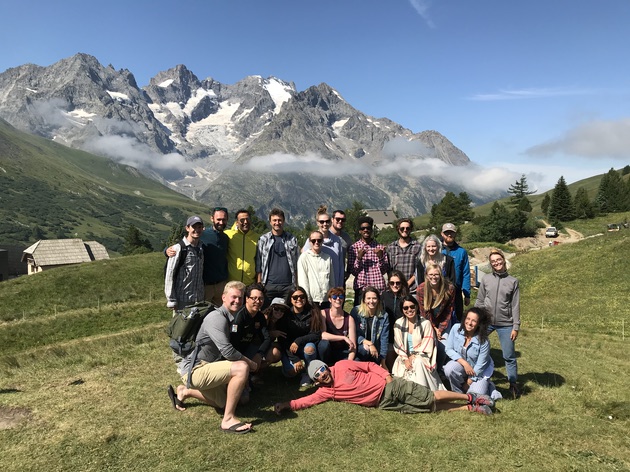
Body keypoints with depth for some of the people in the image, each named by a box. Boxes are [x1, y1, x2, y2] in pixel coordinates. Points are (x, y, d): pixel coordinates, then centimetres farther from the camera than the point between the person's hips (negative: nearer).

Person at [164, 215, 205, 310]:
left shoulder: (201, 248, 9)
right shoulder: (178, 248, -9)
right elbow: (169, 275, -9)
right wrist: (171, 300, -10)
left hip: (199, 299, 5)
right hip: (182, 301, -5)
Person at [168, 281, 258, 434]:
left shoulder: (228, 318, 12)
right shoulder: (216, 317, -19)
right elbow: (228, 351, -27)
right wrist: (250, 363, -14)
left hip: (204, 369, 10)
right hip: (194, 371, -10)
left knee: (223, 402, 26)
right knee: (242, 368, -28)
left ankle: (185, 392, 34)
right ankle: (228, 420, -19)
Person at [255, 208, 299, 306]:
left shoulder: (292, 239, 9)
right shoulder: (263, 240, 5)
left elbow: (297, 264, 10)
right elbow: (258, 265, 5)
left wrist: (297, 285, 4)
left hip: (288, 285, 1)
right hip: (269, 285, -1)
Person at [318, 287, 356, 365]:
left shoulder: (349, 319, -6)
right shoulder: (323, 314, -9)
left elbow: (353, 345, -9)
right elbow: (322, 335, -26)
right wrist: (344, 338, -27)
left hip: (342, 353, -1)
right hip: (326, 352, 1)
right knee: (324, 343, -34)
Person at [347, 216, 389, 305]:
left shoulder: (380, 247, 10)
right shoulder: (354, 247, 4)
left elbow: (385, 270, 8)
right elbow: (352, 271, 2)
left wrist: (380, 257, -7)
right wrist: (359, 258, -12)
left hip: (378, 287, 1)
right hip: (361, 287, -1)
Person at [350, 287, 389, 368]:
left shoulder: (384, 316, -2)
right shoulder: (356, 312, -7)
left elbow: (384, 339, -3)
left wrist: (383, 362, -6)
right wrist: (369, 343, -23)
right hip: (358, 348, -2)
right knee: (365, 349, -32)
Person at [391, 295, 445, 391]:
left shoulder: (425, 323, -6)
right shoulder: (399, 324, 2)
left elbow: (427, 347, -8)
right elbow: (398, 346, 1)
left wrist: (414, 357, -14)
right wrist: (405, 359, -13)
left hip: (421, 358, -2)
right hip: (405, 358, 2)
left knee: (418, 363, -34)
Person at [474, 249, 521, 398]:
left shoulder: (513, 281, 1)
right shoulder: (486, 279, 2)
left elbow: (516, 306, 1)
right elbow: (479, 302, 6)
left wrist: (516, 327, -3)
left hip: (505, 324, -1)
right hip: (486, 321, 1)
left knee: (509, 356, 5)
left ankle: (513, 383, 20)